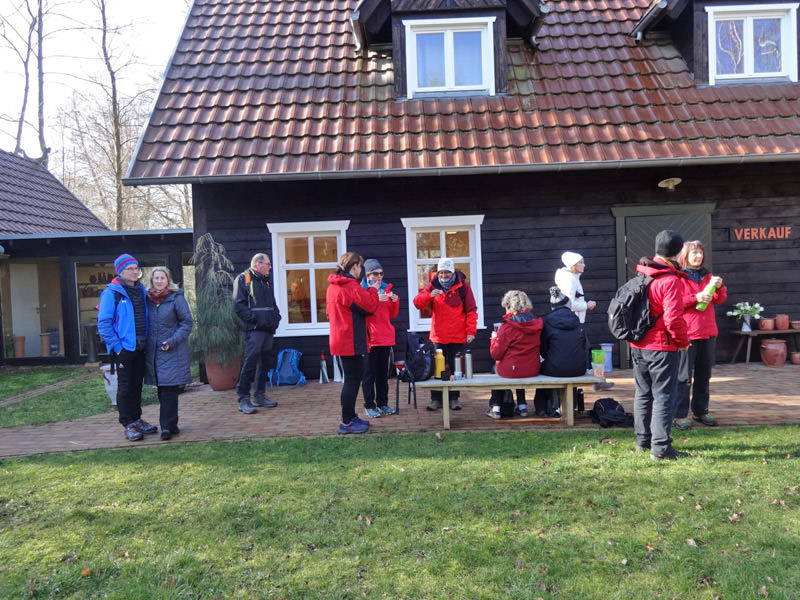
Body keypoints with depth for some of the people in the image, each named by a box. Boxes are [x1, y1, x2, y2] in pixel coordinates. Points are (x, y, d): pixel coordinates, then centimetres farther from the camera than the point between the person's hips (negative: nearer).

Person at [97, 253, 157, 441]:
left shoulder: (142, 290, 9)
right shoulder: (112, 293, -11)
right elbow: (103, 323, -14)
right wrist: (117, 347, -17)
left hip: (140, 348, 6)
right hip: (123, 349, -6)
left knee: (137, 385, 15)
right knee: (125, 387, 3)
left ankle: (137, 419, 27)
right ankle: (128, 425, 11)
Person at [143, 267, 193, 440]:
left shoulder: (176, 298, -5)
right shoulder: (148, 299, 9)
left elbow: (187, 322, -5)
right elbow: (145, 323, 18)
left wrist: (172, 341, -14)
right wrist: (145, 343, 6)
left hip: (173, 351, -5)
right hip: (153, 351, 5)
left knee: (169, 388, -7)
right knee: (162, 389, 9)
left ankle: (168, 425, -2)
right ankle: (169, 424, 20)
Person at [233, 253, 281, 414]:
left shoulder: (266, 281, 22)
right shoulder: (243, 279, -3)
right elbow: (239, 305, -12)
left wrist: (276, 317, 8)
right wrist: (255, 319, -19)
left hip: (268, 329, 8)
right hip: (254, 329, -8)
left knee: (265, 363, 11)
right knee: (250, 363, -11)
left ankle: (259, 396, 21)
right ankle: (243, 399, -5)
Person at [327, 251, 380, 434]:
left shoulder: (333, 286, 13)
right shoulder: (351, 286, -18)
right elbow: (370, 306, -16)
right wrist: (373, 290, 3)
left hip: (340, 340, 10)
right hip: (351, 341, -10)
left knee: (353, 378, 18)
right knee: (353, 379, -3)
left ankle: (350, 417, 26)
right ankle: (346, 423, 3)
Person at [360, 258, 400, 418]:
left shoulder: (386, 289, 14)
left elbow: (392, 314, 16)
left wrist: (395, 301, -2)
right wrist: (376, 300, -23)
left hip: (386, 338, 6)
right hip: (370, 338, -6)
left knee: (383, 373, 11)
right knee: (370, 373, -1)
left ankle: (382, 403, 20)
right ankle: (369, 405, 6)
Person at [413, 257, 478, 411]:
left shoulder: (462, 286, 0)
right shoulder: (433, 285, 5)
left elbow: (471, 310, 0)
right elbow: (417, 303, -4)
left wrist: (471, 331, -7)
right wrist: (429, 295, -23)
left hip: (458, 336, -1)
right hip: (438, 336, 1)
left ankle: (454, 399, 15)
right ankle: (436, 399, 12)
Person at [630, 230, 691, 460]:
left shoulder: (640, 274, 6)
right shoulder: (670, 280, -18)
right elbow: (673, 318, -20)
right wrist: (683, 341, -7)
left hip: (638, 346, 7)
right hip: (662, 347, -7)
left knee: (643, 392, 17)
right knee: (664, 396, 0)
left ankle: (643, 440, 28)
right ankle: (661, 447, 1)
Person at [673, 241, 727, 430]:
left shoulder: (707, 276, 15)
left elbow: (720, 300, 12)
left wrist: (719, 287, -7)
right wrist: (695, 298, -22)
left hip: (708, 332, 7)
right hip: (687, 334, -7)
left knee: (704, 375, 14)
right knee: (684, 376, -6)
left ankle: (700, 411, 26)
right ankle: (679, 416, -1)